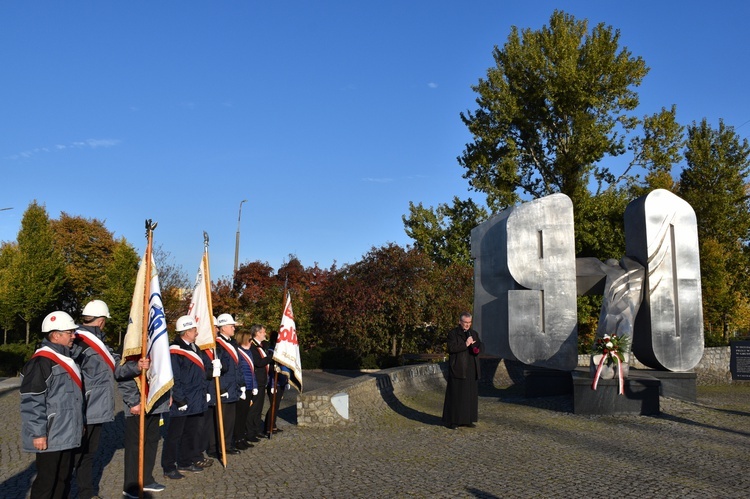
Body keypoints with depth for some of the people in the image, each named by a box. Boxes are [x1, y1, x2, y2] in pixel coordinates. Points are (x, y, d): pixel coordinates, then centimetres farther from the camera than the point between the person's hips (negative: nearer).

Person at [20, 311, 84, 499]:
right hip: (50, 437, -9)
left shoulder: (64, 358, 15)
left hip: (67, 434, 9)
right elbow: (31, 401, -20)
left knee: (64, 478, 17)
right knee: (46, 482, -1)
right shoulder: (41, 362, -17)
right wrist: (38, 433, -21)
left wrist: (78, 425, 24)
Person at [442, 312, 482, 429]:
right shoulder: (453, 333, -5)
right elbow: (451, 348, -16)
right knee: (456, 395, -3)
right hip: (458, 369, -6)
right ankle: (453, 421, 3)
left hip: (471, 370, 6)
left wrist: (476, 348, -4)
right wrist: (465, 345, -19)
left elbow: (480, 346, 18)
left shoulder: (474, 333, 13)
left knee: (471, 395, 7)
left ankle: (467, 419, 16)